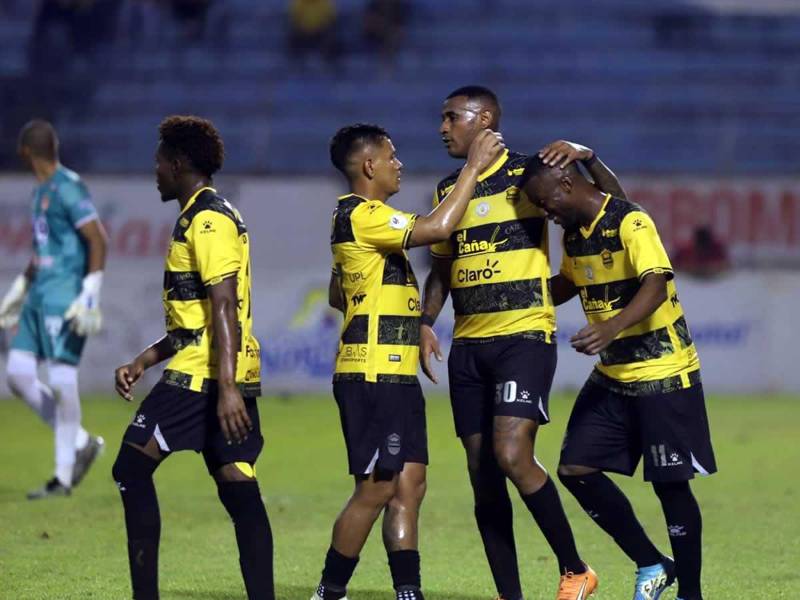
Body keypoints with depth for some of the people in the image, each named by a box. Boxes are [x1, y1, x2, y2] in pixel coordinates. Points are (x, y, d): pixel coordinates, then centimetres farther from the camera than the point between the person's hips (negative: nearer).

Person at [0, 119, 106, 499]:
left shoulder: (68, 188, -12)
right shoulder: (41, 190, 17)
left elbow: (97, 240, -17)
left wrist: (90, 295, -22)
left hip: (65, 295, -10)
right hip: (41, 293, 10)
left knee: (62, 379, -8)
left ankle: (64, 476, -4)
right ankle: (80, 442, 13)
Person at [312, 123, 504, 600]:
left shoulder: (358, 216, 19)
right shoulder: (361, 214, -14)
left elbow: (338, 296, 29)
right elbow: (437, 228, -26)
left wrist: (412, 321, 26)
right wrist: (474, 167, -18)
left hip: (396, 376, 10)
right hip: (372, 377, -10)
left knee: (409, 485, 6)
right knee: (376, 488, -7)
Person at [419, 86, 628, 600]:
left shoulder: (528, 173, -3)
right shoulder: (448, 190, 14)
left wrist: (587, 156, -19)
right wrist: (426, 322, 8)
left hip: (525, 336, -6)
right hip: (468, 343, 6)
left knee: (512, 456, -20)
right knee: (482, 472, 3)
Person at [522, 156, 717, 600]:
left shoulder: (631, 224, -18)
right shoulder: (573, 233, 8)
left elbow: (655, 285, -32)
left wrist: (612, 328, -47)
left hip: (663, 373, -8)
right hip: (612, 376, 8)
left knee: (670, 482, -3)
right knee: (575, 468, -1)